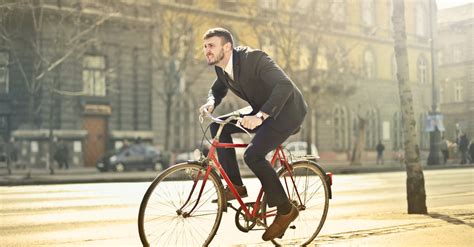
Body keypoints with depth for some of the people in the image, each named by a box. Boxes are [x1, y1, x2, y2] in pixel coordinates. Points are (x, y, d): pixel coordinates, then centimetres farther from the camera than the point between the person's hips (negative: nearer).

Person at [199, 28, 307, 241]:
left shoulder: (253, 58, -26)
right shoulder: (221, 67, -1)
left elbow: (285, 85, -35)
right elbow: (218, 89, 19)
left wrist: (260, 116, -46)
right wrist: (211, 103, -5)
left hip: (286, 111, -9)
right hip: (262, 113, 9)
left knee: (253, 155, -25)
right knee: (218, 126, -4)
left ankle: (285, 210, -9)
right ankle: (235, 186, 1)